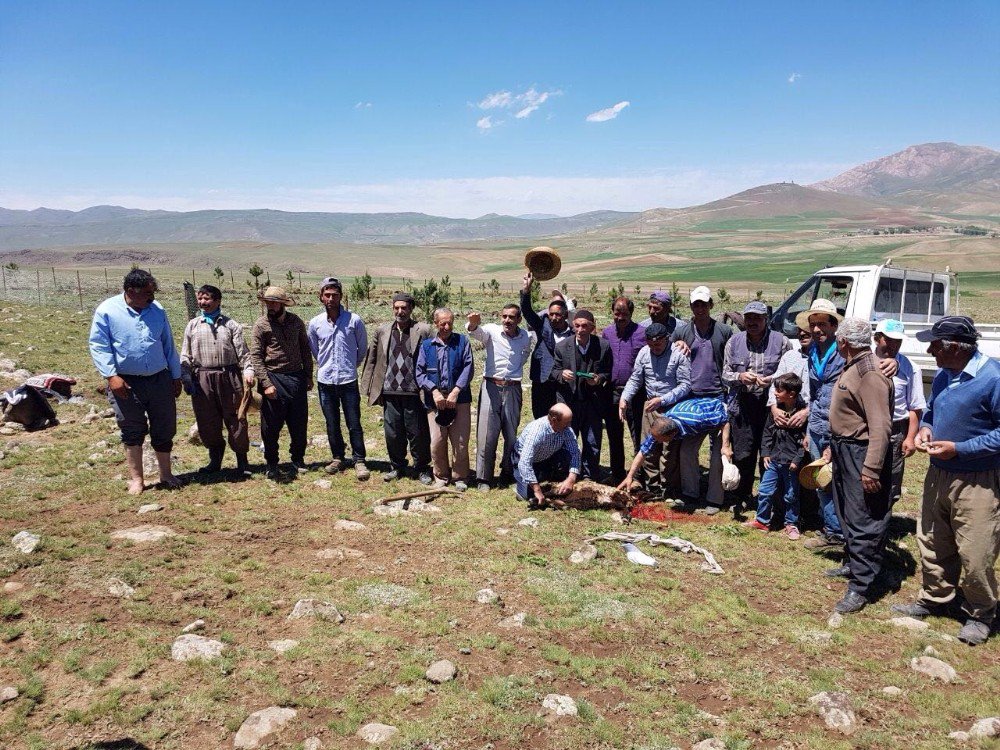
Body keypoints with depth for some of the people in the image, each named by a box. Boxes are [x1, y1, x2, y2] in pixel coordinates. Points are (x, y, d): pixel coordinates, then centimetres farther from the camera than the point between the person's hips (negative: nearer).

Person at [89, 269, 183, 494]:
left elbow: (168, 345, 11)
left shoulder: (157, 310, 5)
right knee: (132, 433, 8)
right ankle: (136, 479, 20)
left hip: (160, 380, 3)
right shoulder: (107, 311, -6)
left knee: (165, 430, 9)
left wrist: (176, 376, 12)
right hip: (126, 383, -3)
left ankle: (166, 474, 25)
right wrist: (111, 375, -18)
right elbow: (99, 346, -8)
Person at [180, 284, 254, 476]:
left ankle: (242, 459, 16)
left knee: (235, 418, 3)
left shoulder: (230, 325, 5)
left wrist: (248, 370, -13)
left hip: (228, 376, -2)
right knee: (207, 421, 8)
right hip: (202, 379, 2)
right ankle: (215, 459, 24)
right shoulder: (192, 326, 9)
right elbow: (185, 355, 10)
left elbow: (242, 351, 0)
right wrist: (186, 377, 0)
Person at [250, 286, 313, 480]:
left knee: (299, 423, 8)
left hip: (297, 378, 3)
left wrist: (308, 376, 11)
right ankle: (271, 465, 17)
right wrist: (266, 383, -14)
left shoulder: (295, 321, 6)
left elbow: (305, 349, 14)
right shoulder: (261, 324, -5)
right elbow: (255, 356, -8)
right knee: (271, 426, 3)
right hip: (274, 379, -3)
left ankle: (298, 459, 26)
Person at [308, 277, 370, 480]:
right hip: (325, 381, 3)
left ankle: (359, 460, 11)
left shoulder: (354, 320, -7)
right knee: (332, 424, 12)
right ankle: (337, 458, 26)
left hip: (348, 380, -2)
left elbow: (363, 347, 6)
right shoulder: (315, 323, -1)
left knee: (354, 424, 1)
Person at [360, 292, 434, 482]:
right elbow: (371, 359, 11)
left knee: (418, 433, 5)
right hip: (390, 392, 3)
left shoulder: (423, 331, -2)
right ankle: (396, 467, 28)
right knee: (393, 433, 11)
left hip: (414, 392, -3)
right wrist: (368, 387, 7)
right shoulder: (382, 331, 9)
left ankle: (422, 469, 21)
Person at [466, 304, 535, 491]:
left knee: (511, 433, 9)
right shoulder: (492, 331, -4)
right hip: (491, 386, -2)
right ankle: (484, 477, 4)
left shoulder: (527, 337, 4)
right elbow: (477, 332, -26)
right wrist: (473, 324, -47)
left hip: (513, 389, 2)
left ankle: (508, 472, 26)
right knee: (487, 433, -4)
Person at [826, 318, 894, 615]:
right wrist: (834, 446, 24)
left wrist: (871, 468, -28)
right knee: (847, 513, 21)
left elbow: (881, 426, -26)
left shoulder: (870, 374, -21)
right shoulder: (851, 368, 11)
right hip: (845, 451, 11)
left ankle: (860, 587, 2)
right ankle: (854, 564, 37)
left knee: (863, 521, -4)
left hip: (862, 454, -11)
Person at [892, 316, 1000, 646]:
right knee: (933, 543, 18)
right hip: (939, 475, 8)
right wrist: (925, 429, -1)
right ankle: (934, 599, 37)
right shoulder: (943, 375, 5)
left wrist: (958, 449, -22)